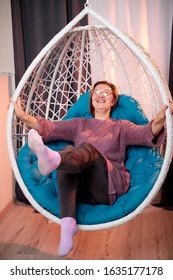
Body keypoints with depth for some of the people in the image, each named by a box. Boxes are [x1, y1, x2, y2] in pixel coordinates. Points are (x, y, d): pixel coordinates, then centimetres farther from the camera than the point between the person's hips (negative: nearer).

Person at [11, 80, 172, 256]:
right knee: (68, 150, -28)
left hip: (109, 187, -2)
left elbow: (146, 133, -1)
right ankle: (68, 223, -42)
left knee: (89, 149, -28)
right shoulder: (79, 124, 26)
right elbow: (50, 128, 10)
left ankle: (53, 159, -62)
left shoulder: (121, 127, 20)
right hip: (80, 188, 2)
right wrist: (23, 116, -5)